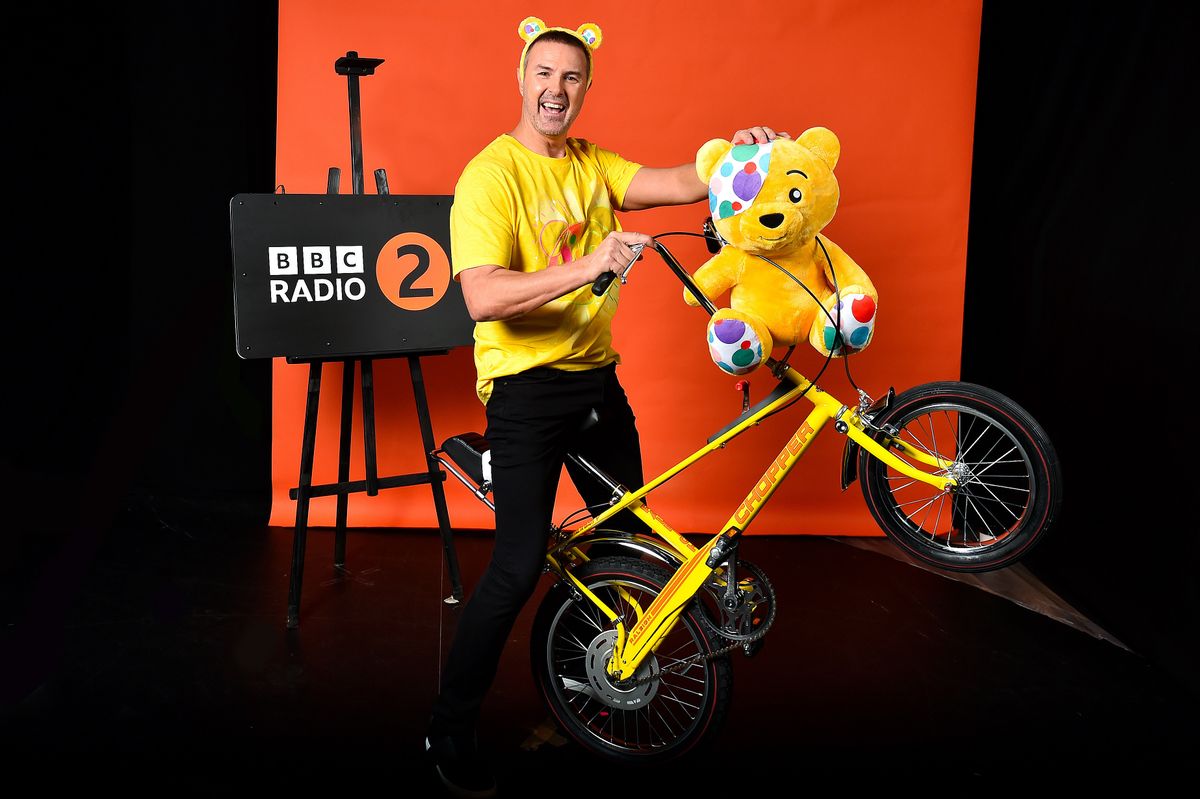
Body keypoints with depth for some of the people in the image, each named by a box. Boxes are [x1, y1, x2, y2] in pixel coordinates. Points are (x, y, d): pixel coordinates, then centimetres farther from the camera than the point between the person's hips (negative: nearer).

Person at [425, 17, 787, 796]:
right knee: (521, 565, -8)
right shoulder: (493, 173, -13)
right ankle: (451, 729, 10)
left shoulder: (593, 166, 9)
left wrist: (735, 152, -22)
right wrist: (586, 268, -34)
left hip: (597, 379, 7)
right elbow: (484, 298, -25)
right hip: (527, 389, -7)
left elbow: (678, 185, -4)